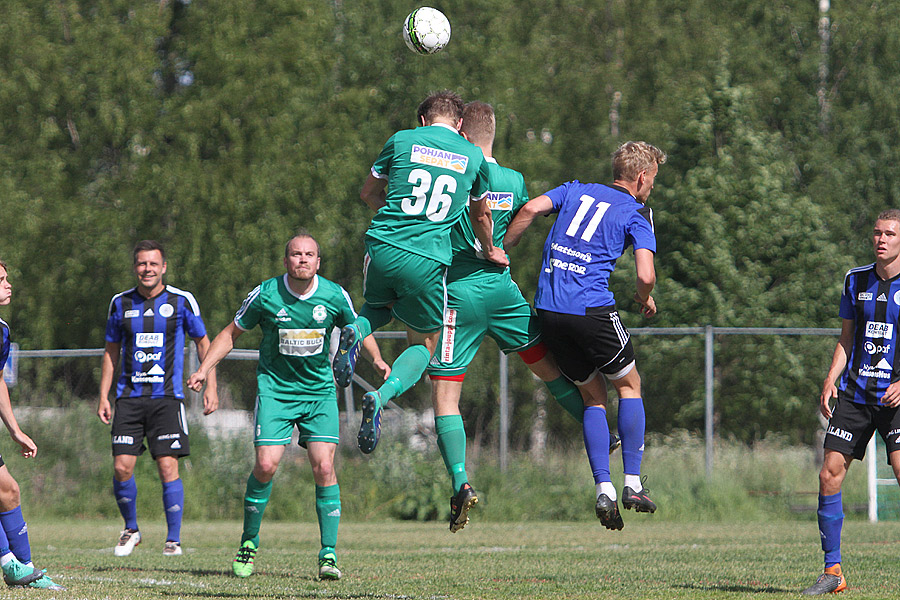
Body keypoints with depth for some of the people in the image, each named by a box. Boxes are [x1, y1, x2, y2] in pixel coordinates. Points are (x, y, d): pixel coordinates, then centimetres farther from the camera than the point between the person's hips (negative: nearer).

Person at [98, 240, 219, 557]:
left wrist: (210, 386, 1)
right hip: (130, 397, 2)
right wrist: (103, 396, 9)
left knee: (168, 468, -10)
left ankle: (174, 539, -1)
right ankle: (131, 528, 16)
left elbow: (203, 342, 9)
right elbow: (111, 351, 15)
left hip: (167, 396, -2)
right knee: (122, 468, -6)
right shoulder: (121, 303, 7)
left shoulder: (181, 301, 0)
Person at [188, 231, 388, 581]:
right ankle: (249, 544, 6)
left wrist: (377, 359, -3)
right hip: (275, 389, -1)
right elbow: (232, 333, 3)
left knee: (323, 467, -12)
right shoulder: (265, 295, -10)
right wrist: (204, 369, -6)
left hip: (320, 391, 1)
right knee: (266, 464, -14)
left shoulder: (335, 296, -6)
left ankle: (328, 554, -5)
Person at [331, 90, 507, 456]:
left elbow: (368, 193, 18)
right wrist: (490, 252, 42)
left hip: (383, 248, 1)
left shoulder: (402, 141, 6)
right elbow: (480, 216, 24)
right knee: (423, 345, 15)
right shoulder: (474, 158, 8)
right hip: (428, 261, -1)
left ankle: (355, 331, -4)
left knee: (379, 307, 33)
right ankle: (382, 397, -15)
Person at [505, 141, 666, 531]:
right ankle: (632, 484, 8)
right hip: (592, 308, -5)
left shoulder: (576, 191, 17)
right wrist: (645, 299, 13)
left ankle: (603, 489, 4)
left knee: (593, 395, 16)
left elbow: (531, 209, 1)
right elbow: (645, 275, -9)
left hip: (547, 309, 5)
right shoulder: (637, 214, 4)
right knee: (629, 385, 16)